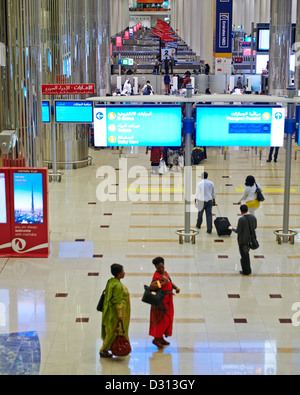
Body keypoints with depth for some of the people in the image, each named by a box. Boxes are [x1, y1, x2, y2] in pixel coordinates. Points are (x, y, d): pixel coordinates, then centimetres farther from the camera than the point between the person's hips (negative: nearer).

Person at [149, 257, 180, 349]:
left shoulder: (165, 273, 9)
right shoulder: (157, 276, -19)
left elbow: (170, 283, 20)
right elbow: (152, 286, -35)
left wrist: (176, 288, 1)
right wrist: (163, 283, -30)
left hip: (167, 300, 9)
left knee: (167, 319, 14)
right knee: (162, 319, -6)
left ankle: (161, 338, 23)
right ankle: (156, 339, 3)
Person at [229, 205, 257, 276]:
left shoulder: (241, 219, -23)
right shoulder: (253, 217, -4)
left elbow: (238, 231, -20)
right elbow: (255, 227, 8)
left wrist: (232, 228, -1)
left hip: (243, 240, -6)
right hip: (251, 239, 6)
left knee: (244, 256, 9)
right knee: (246, 254, 24)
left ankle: (246, 271, 20)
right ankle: (248, 270, 31)